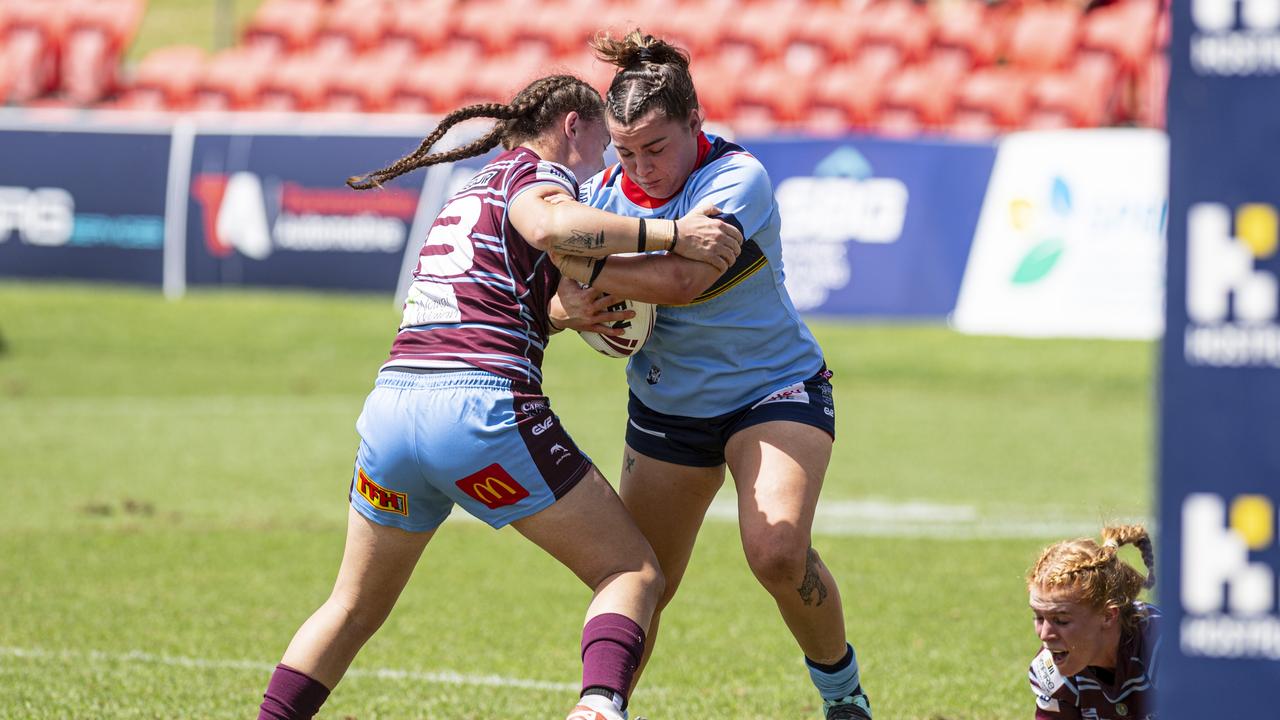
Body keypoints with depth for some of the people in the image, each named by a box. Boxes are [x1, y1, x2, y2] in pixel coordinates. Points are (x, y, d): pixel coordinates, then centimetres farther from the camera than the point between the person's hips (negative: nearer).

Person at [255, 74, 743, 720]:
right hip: (480, 403, -7)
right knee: (632, 573, -2)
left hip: (390, 401, 7)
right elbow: (548, 224, -18)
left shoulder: (473, 191, 29)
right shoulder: (538, 171, 5)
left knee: (354, 608, 23)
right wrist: (672, 234, -19)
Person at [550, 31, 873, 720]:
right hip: (665, 406, 5)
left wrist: (583, 267, -34)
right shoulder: (606, 192, -6)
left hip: (774, 391, -5)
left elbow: (683, 279, -37)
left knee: (778, 552, -26)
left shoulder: (737, 178, -22)